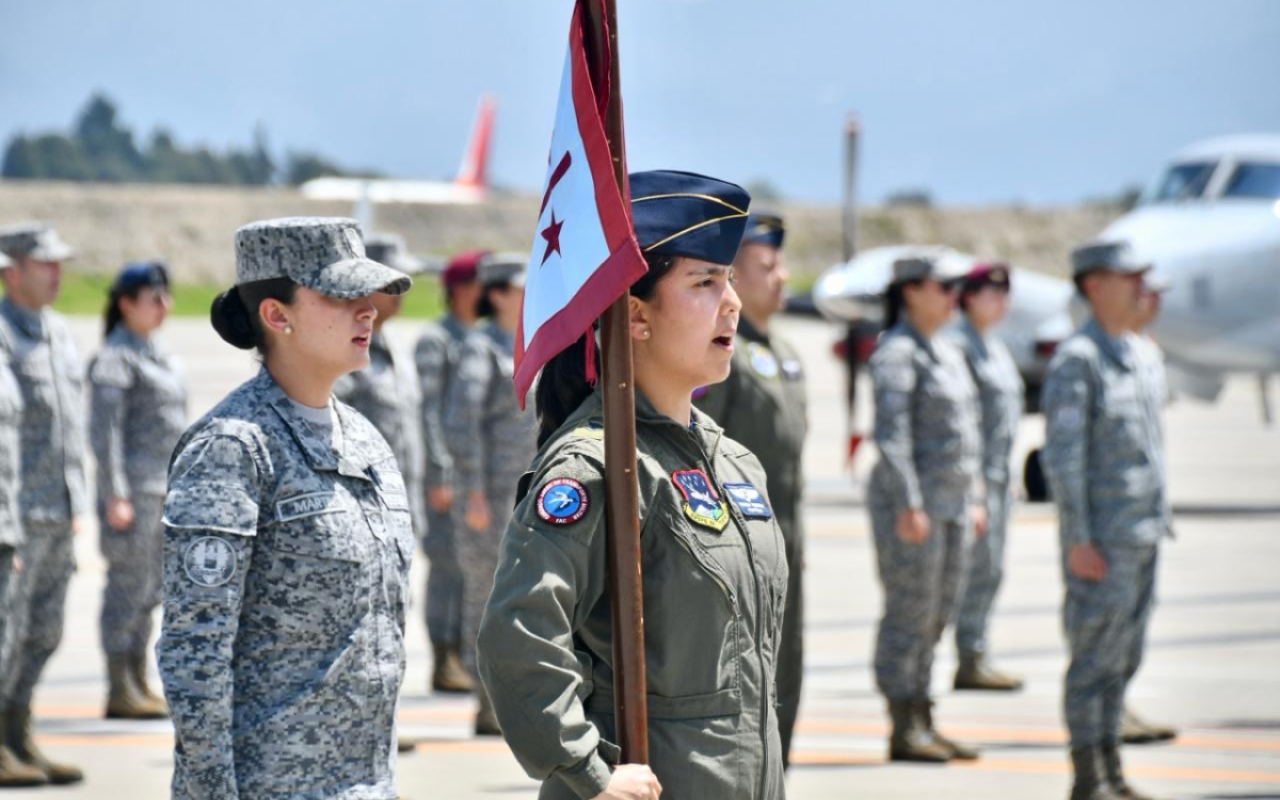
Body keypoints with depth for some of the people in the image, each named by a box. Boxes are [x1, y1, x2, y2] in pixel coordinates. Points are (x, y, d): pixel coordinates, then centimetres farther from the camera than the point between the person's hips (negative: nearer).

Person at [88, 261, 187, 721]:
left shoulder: (157, 356, 16)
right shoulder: (114, 359, -11)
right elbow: (104, 429, -17)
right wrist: (115, 495, -21)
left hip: (165, 489, 9)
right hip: (134, 490, -9)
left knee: (148, 592, 11)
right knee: (129, 585, -7)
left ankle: (138, 686, 16)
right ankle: (120, 692, -4)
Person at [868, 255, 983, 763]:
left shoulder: (946, 353, 17)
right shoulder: (896, 353, -12)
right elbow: (891, 433, -19)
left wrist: (974, 499, 19)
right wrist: (909, 506, -23)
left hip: (951, 504, 9)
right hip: (911, 500, -9)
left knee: (937, 614, 10)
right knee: (909, 614, -6)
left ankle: (923, 725, 15)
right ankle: (903, 732, -3)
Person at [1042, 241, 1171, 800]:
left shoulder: (1132, 351, 13)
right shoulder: (1075, 360, -13)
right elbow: (1062, 456, -17)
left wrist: (1157, 520, 18)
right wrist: (1079, 541, -19)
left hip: (1142, 535, 8)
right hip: (1103, 539, -8)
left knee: (1125, 656, 12)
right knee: (1097, 657, -4)